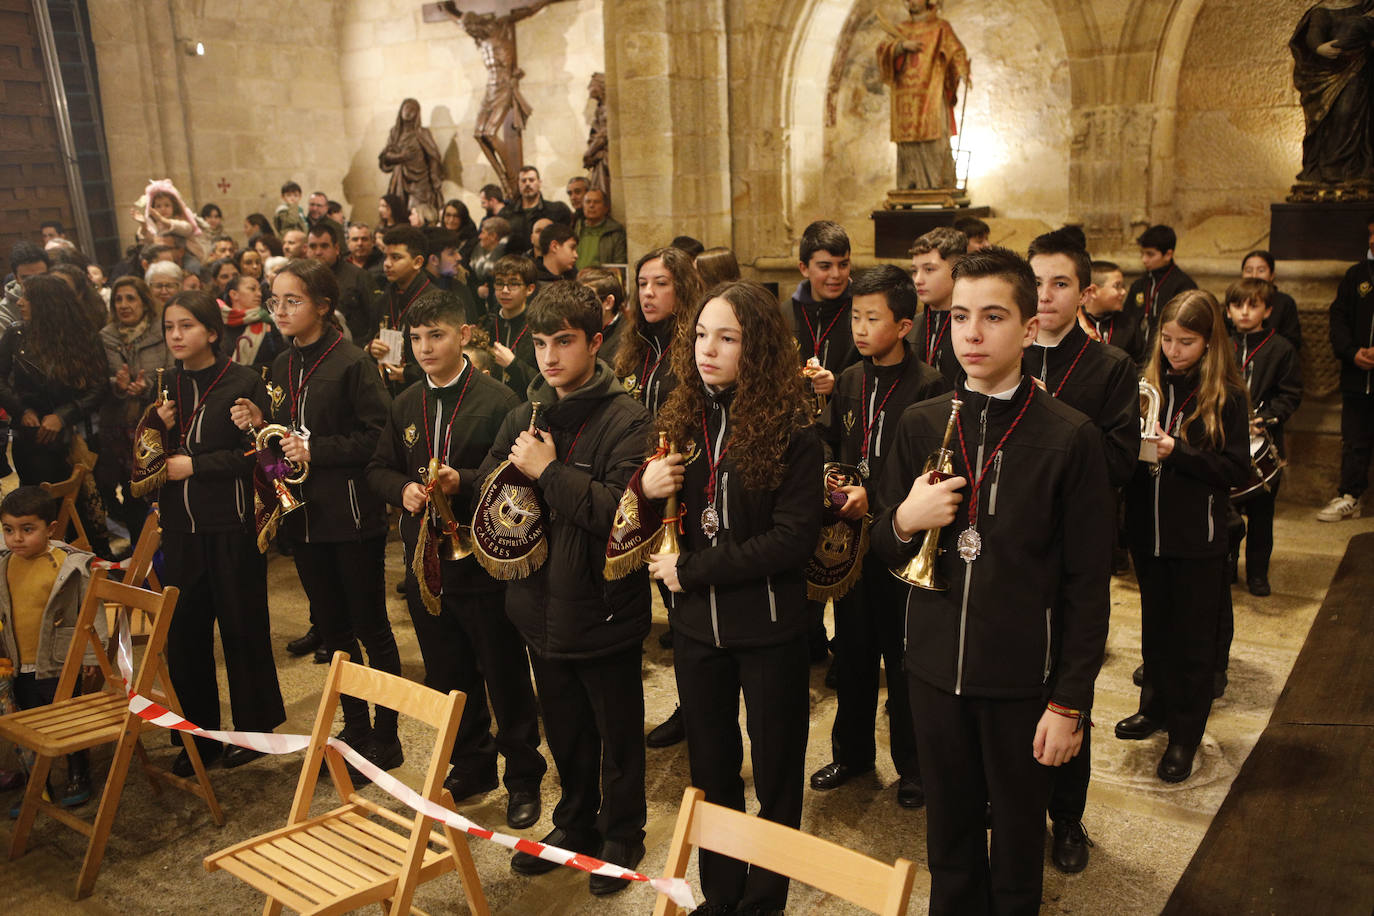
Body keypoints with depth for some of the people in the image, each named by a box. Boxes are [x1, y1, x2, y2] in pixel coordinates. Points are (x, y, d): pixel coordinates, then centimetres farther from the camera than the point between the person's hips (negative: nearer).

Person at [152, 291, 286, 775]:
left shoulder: (243, 381, -7)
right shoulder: (167, 385, 11)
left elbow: (257, 453, -11)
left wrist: (196, 465, -14)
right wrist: (160, 427, -3)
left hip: (231, 526, -5)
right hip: (180, 526, 5)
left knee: (243, 627, 5)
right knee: (183, 631, 8)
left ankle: (255, 726, 22)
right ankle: (198, 735, 23)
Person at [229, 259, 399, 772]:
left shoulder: (351, 362, -12)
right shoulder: (281, 367, 11)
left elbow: (377, 436, -16)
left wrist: (316, 450, -21)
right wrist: (258, 424, -1)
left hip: (352, 515, -7)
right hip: (303, 515, 7)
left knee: (370, 628, 4)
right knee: (332, 629, 15)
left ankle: (386, 735, 18)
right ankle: (354, 729, 29)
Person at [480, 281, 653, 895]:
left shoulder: (625, 419, -16)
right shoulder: (525, 416, 5)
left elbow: (621, 509, -27)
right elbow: (484, 488, 12)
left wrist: (548, 471, -24)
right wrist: (515, 468, -8)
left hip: (604, 609, -6)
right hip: (542, 608, 6)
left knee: (617, 737, 14)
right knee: (564, 732, 23)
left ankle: (621, 835, 35)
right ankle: (575, 823, 43)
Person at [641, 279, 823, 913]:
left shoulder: (790, 429, -12)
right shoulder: (681, 419, 2)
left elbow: (795, 536, -18)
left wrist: (692, 570, -17)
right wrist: (645, 487, -12)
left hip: (769, 628, -4)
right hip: (695, 624, 4)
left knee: (776, 775, 12)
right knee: (710, 771, 17)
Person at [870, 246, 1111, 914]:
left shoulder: (1070, 437, -10)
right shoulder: (921, 424, 2)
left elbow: (1087, 584, -7)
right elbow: (885, 552, 10)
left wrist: (1071, 701, -9)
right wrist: (903, 523, -13)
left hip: (1021, 679, -3)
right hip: (935, 666, 3)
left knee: (1016, 842, 14)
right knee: (948, 835, 18)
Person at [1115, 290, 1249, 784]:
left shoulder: (1227, 396, -9)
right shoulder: (1148, 385, 1)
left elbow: (1235, 468, -13)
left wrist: (1177, 452, -24)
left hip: (1198, 539, -4)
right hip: (1148, 531, 4)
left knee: (1193, 637, 9)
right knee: (1155, 628, 20)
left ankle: (1185, 734, 22)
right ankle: (1156, 706, 38)